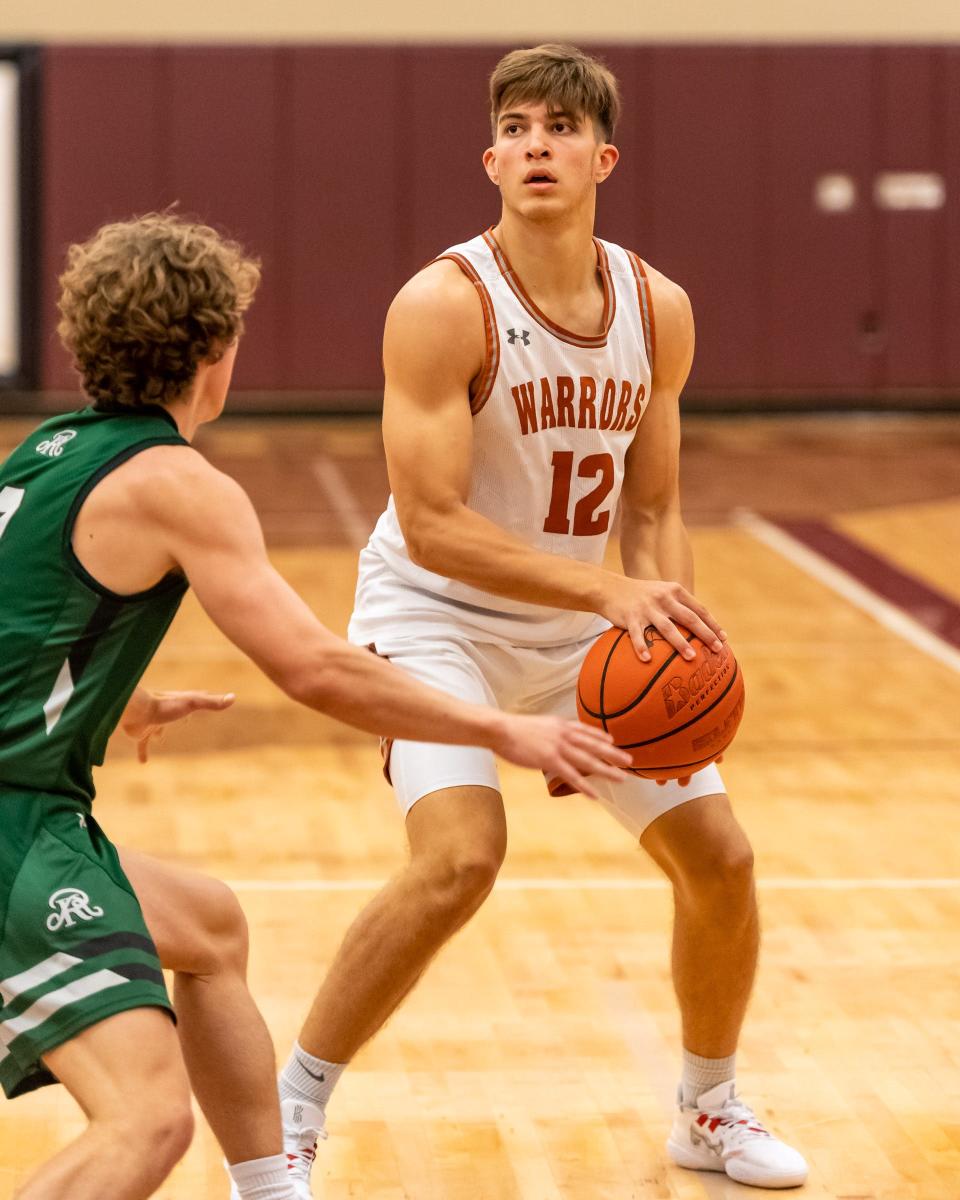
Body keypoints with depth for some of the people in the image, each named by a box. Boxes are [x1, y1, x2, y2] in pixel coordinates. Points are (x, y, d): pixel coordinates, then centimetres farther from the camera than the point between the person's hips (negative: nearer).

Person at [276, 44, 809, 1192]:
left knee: (719, 856, 5)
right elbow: (431, 526, -27)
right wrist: (610, 591, -34)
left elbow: (651, 510, 4)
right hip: (437, 616, -6)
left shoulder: (658, 310, -4)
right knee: (461, 857, -28)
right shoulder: (443, 304, -23)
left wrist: (674, 640, -14)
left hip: (581, 622, 6)